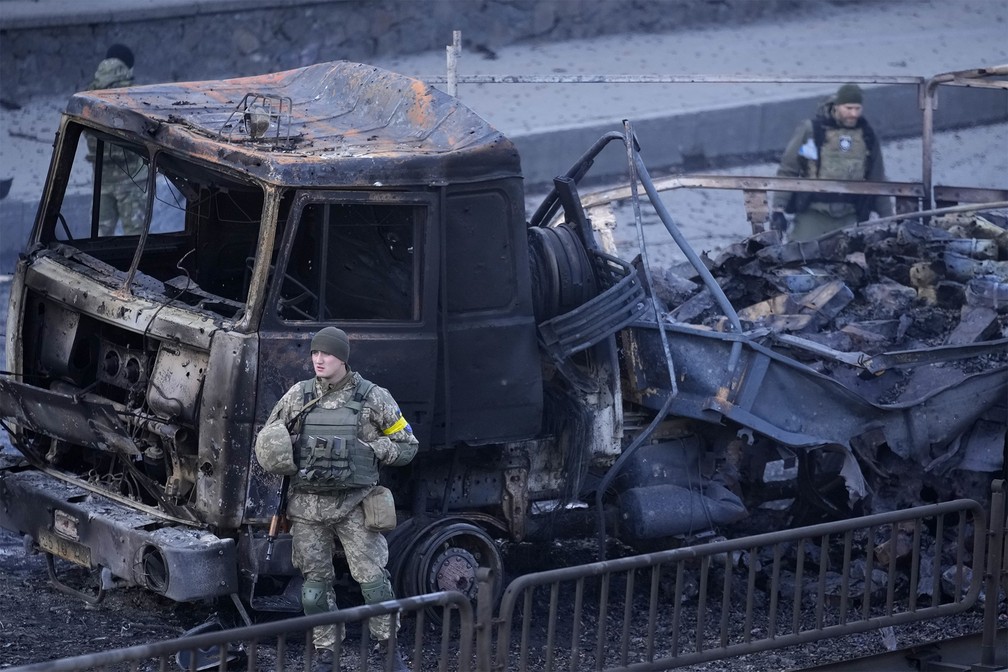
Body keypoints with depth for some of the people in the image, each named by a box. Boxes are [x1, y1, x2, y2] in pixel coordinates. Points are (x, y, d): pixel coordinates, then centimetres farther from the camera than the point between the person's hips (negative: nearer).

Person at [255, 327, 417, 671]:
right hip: (308, 506, 2)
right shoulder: (298, 396, 4)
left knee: (373, 579, -6)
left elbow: (407, 446, 4)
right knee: (315, 583, 6)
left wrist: (369, 450, -10)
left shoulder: (373, 398, -2)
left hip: (354, 505, -2)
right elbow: (265, 441, 14)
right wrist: (278, 454, -8)